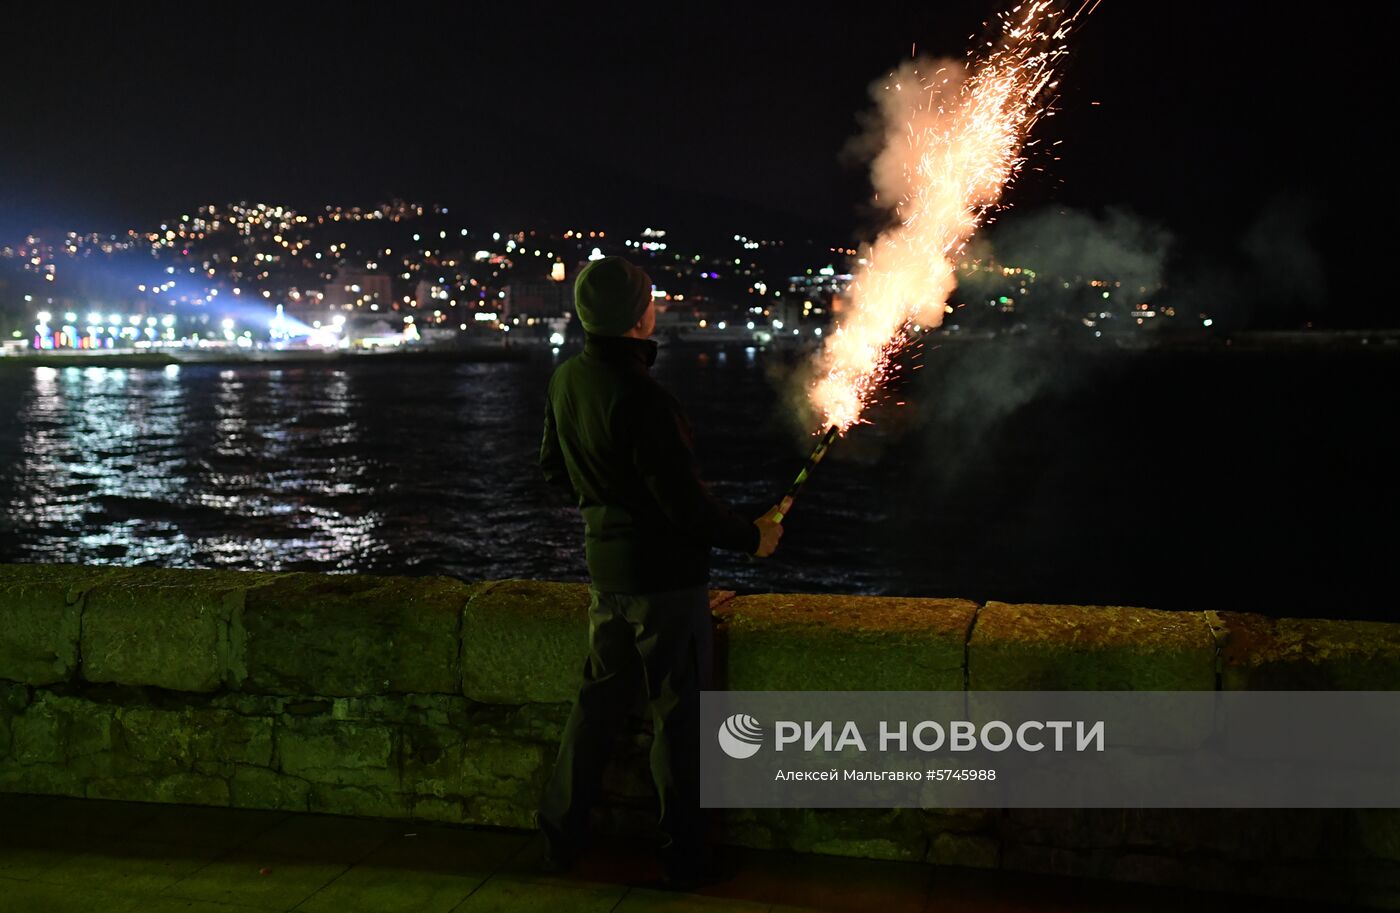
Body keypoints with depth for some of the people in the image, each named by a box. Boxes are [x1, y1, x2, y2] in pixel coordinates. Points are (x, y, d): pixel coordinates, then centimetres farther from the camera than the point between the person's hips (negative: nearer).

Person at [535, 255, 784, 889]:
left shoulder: (566, 380, 0)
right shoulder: (640, 397, -25)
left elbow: (554, 467, 14)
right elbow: (684, 502, -22)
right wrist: (750, 536, -8)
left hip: (605, 563, 8)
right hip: (664, 570, -8)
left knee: (600, 695, 19)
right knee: (677, 709, 5)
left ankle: (561, 835, 28)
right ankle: (681, 854, 17)